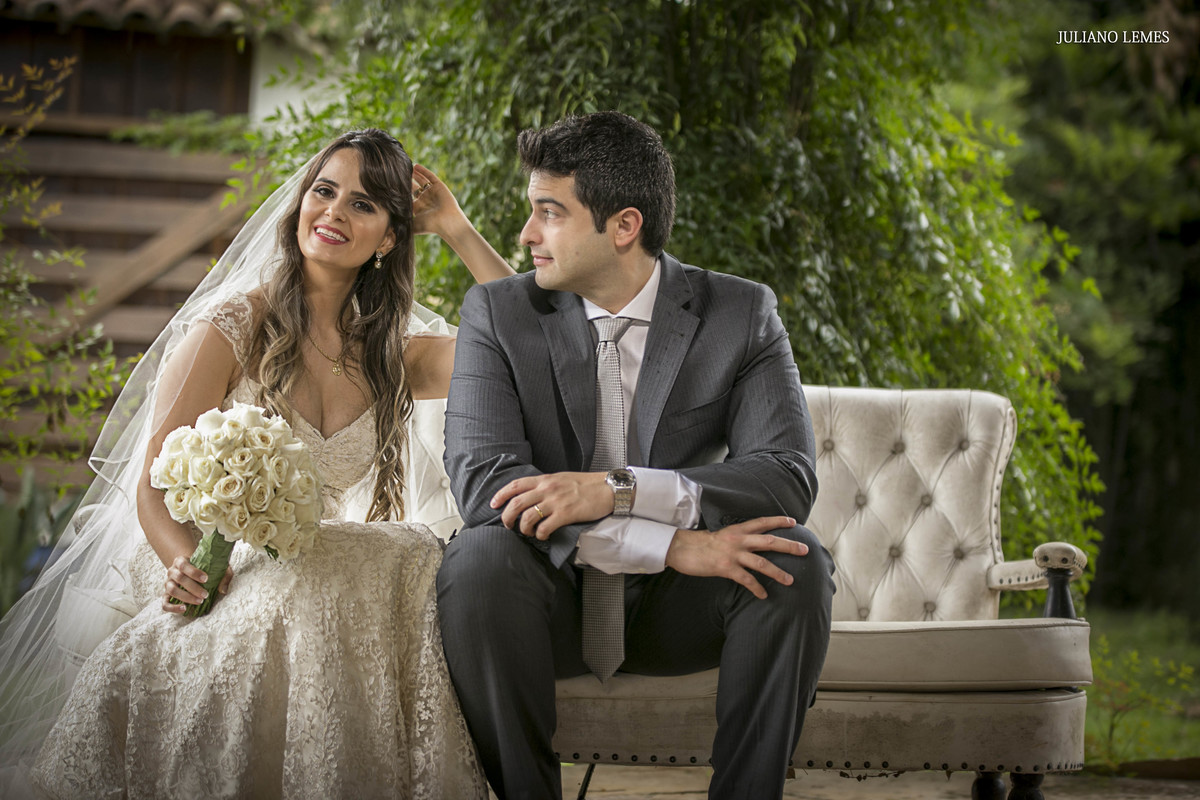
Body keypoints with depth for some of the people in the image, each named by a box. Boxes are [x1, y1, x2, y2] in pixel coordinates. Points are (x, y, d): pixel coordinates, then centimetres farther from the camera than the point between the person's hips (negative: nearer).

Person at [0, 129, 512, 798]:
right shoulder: (228, 330, -2)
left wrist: (456, 228, 2)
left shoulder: (394, 352, 12)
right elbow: (154, 484, -6)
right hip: (224, 583, -4)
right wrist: (186, 566, -27)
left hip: (327, 580, 4)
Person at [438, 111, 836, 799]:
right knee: (480, 557, -32)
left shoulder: (741, 315, -3)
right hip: (555, 595, 0)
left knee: (798, 566, -27)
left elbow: (789, 477, -17)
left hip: (678, 610, 1)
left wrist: (614, 488, -31)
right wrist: (672, 545, -30)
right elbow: (483, 479, -19)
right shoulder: (499, 314, -4)